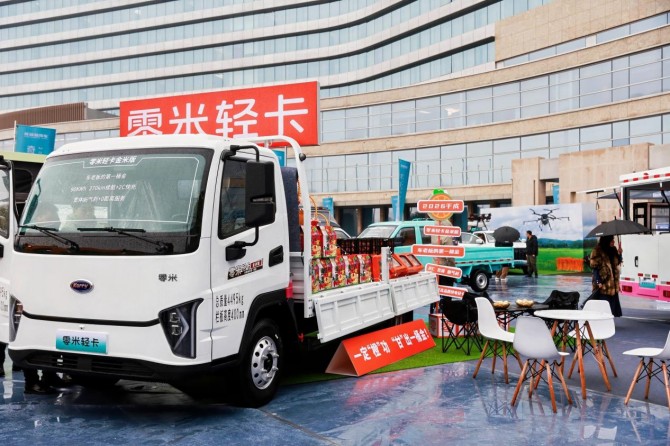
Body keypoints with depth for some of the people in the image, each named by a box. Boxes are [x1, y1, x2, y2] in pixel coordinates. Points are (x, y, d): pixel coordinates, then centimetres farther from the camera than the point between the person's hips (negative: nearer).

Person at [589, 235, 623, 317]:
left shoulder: (613, 250, 12)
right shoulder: (597, 251, -11)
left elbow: (618, 263, 18)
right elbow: (595, 267, -14)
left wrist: (619, 254, 0)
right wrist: (598, 282, -20)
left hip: (613, 283, 7)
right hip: (602, 284, -7)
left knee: (612, 303, 11)